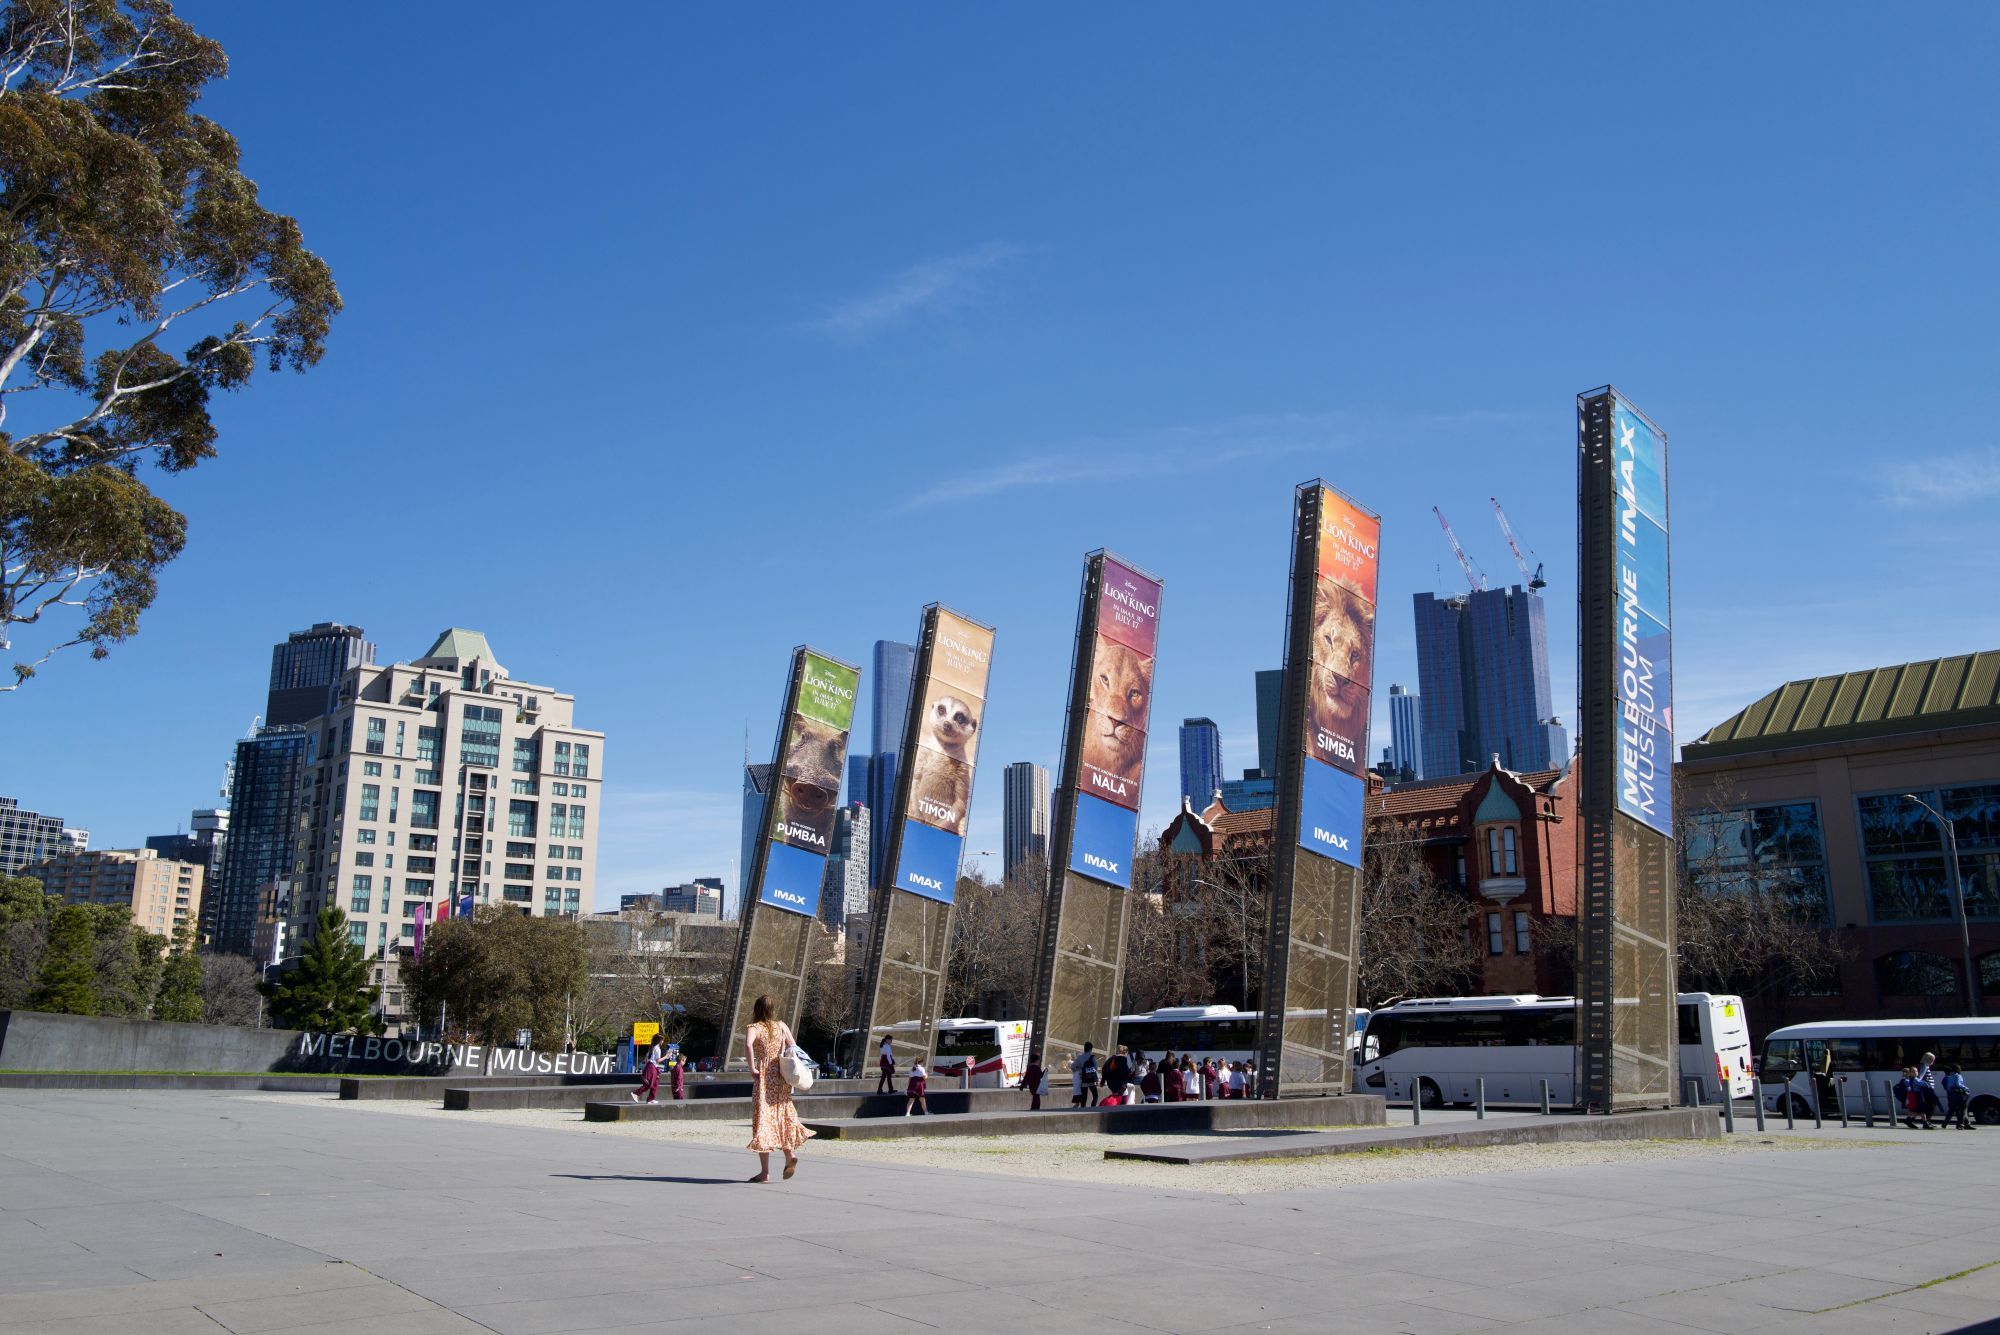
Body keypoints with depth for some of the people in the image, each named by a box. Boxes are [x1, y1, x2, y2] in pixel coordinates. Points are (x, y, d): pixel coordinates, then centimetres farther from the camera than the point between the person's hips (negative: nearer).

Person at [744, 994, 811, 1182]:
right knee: (782, 1117, 18)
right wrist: (789, 1071, 11)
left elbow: (748, 1044, -24)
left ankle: (765, 1172, -1)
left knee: (763, 1119, 0)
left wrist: (752, 1068, -17)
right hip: (782, 1078, 4)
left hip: (763, 1077, -4)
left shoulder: (754, 1027, -3)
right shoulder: (781, 1026, 9)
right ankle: (790, 1153, -3)